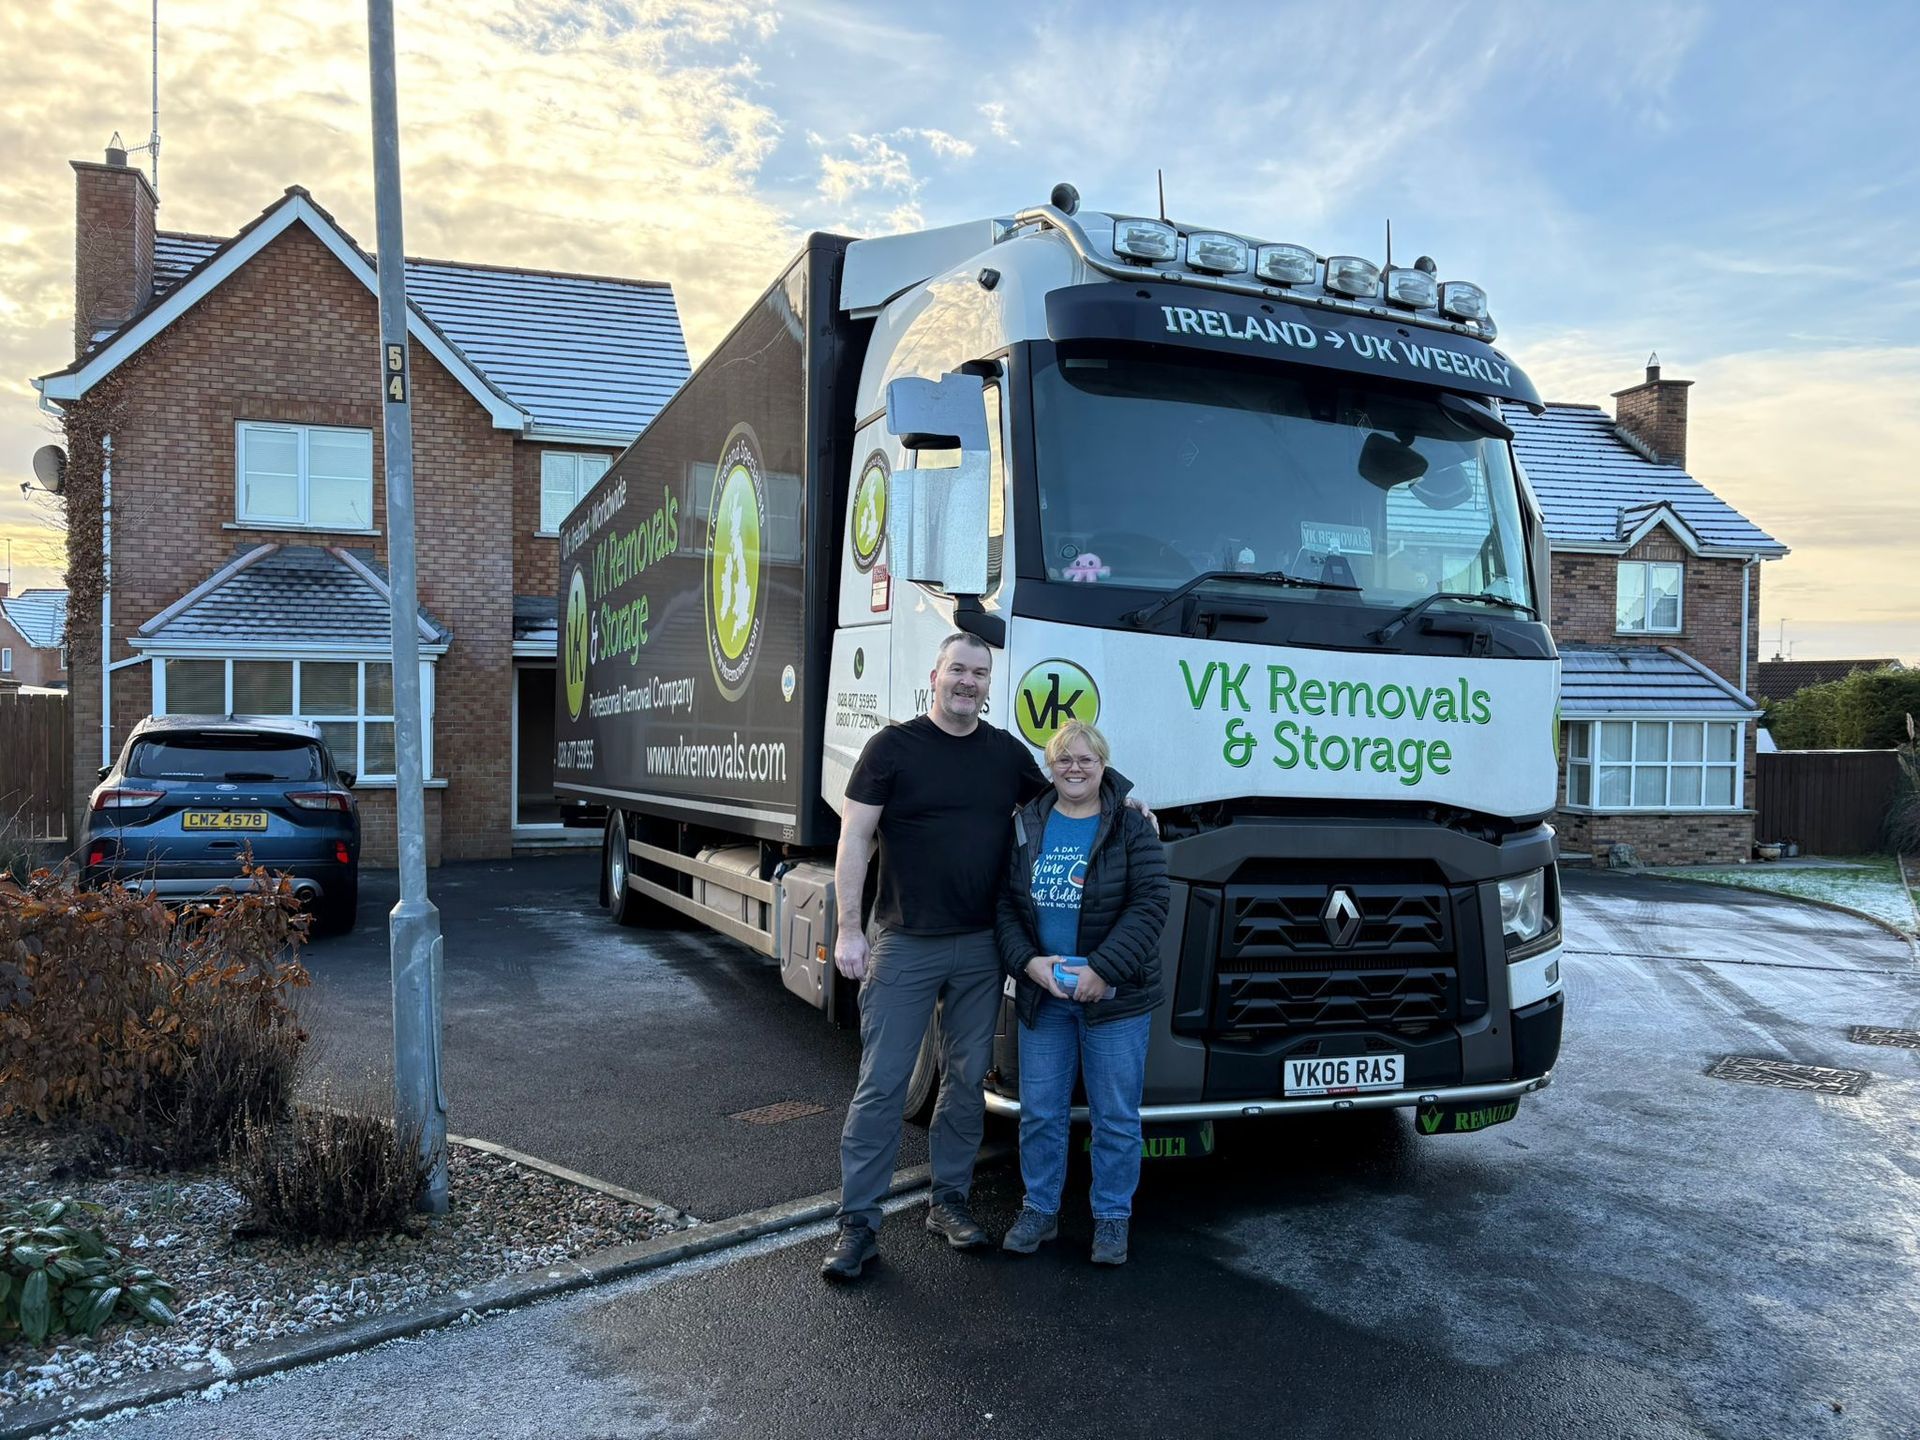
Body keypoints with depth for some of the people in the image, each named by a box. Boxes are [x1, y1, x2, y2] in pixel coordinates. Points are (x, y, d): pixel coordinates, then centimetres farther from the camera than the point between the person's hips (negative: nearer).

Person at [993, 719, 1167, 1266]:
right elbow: (1004, 904, 4)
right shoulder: (1026, 825, 5)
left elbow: (1148, 904, -11)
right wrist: (1028, 962, -11)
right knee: (1040, 1111, 11)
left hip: (1114, 997, -2)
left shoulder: (1132, 827, -4)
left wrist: (1102, 970, -19)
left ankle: (1112, 1216, 23)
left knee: (1116, 1115, 7)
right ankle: (1039, 1209, 28)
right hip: (1041, 995, 3)